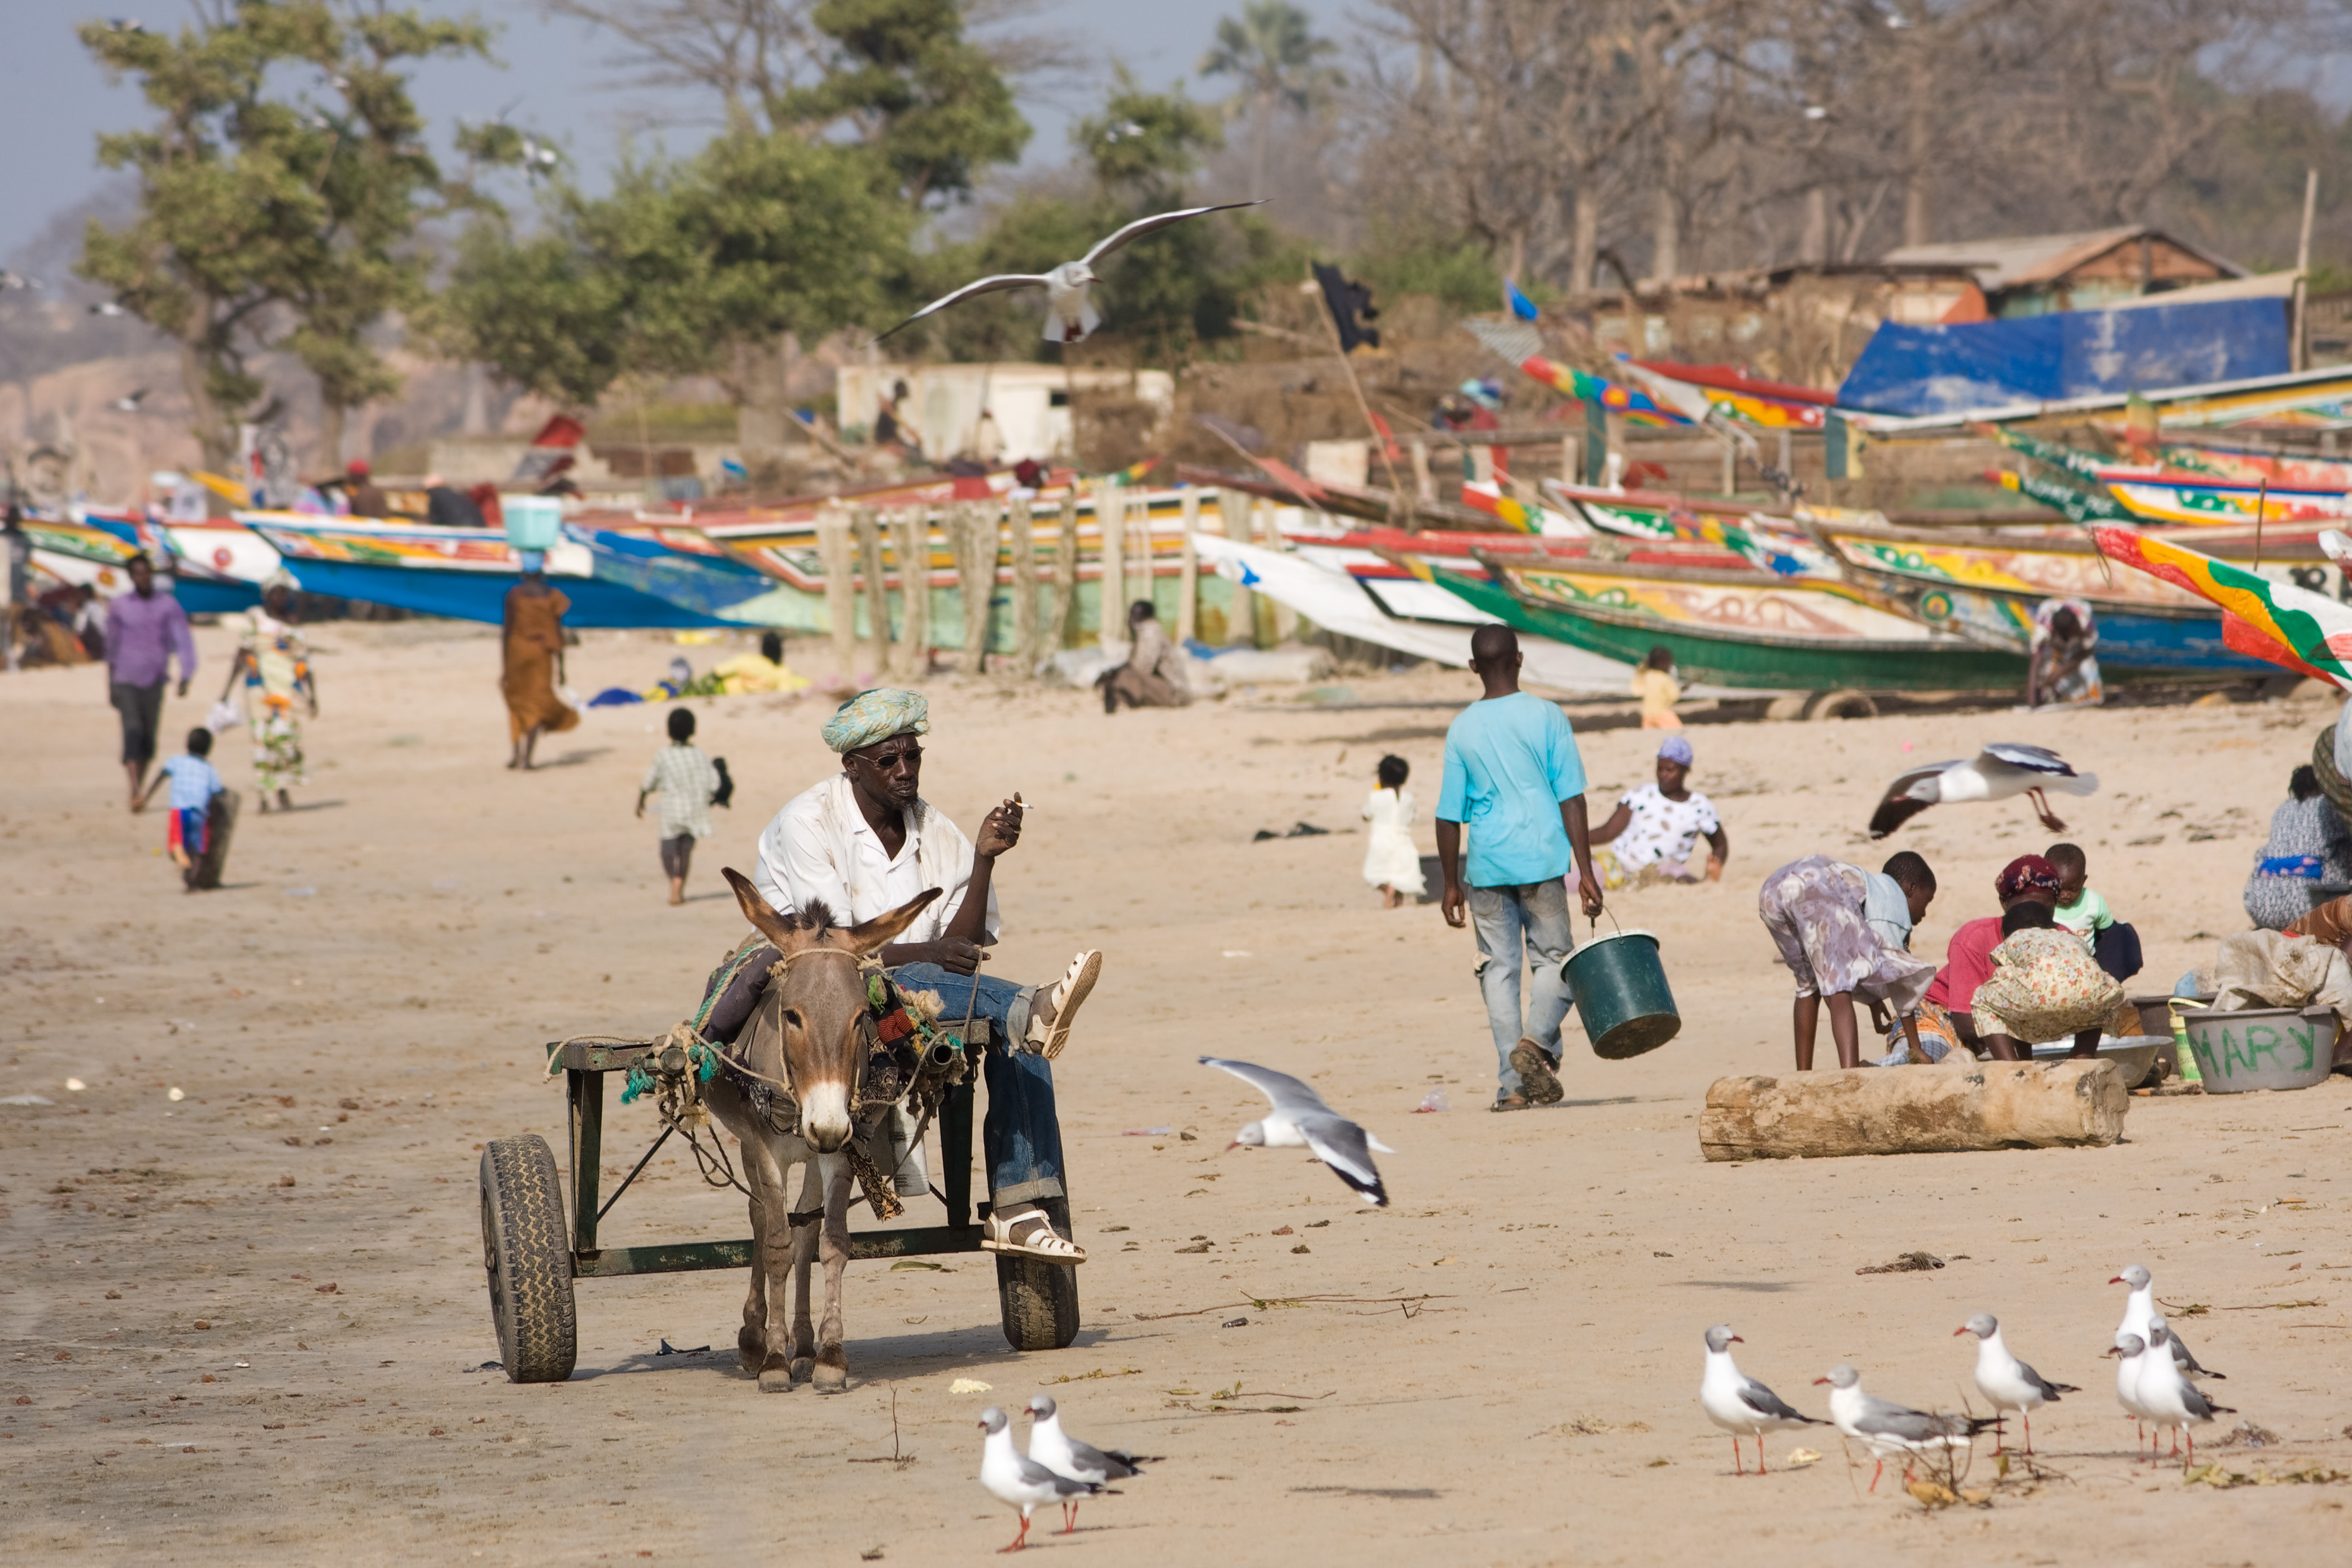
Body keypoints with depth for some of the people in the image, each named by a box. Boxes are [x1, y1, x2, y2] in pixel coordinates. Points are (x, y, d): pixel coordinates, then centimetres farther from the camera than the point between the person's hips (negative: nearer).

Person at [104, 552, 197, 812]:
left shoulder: (168, 605, 2)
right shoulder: (119, 606, 2)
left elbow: (183, 642, -4)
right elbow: (112, 647, 10)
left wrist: (186, 676, -17)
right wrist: (110, 685, 12)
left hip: (154, 681, 2)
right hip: (126, 680, -2)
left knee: (149, 737, 7)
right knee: (132, 730, -15)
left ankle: (140, 787, 22)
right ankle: (134, 793, -24)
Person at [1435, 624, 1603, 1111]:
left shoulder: (1462, 728, 2)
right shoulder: (1546, 717, -3)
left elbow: (1449, 814, 3)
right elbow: (1571, 799, -5)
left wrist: (1451, 884, 12)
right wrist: (1586, 871, -3)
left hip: (1486, 865, 1)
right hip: (1542, 858, -1)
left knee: (1499, 967, 6)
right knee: (1553, 957, 10)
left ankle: (1511, 1084, 1)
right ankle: (1538, 1040, -16)